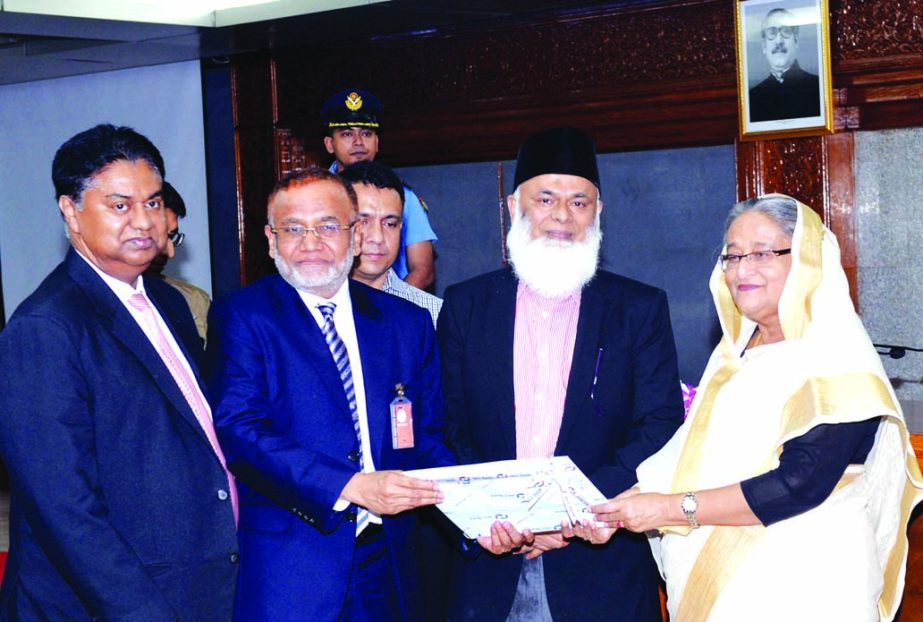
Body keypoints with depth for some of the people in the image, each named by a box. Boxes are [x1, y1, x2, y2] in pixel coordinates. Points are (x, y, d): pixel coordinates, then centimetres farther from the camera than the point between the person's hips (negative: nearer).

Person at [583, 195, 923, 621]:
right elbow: (698, 452, 8)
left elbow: (801, 484, -22)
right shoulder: (735, 352, 8)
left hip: (797, 586, -6)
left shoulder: (837, 357, -14)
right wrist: (623, 506, -7)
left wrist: (671, 509, -21)